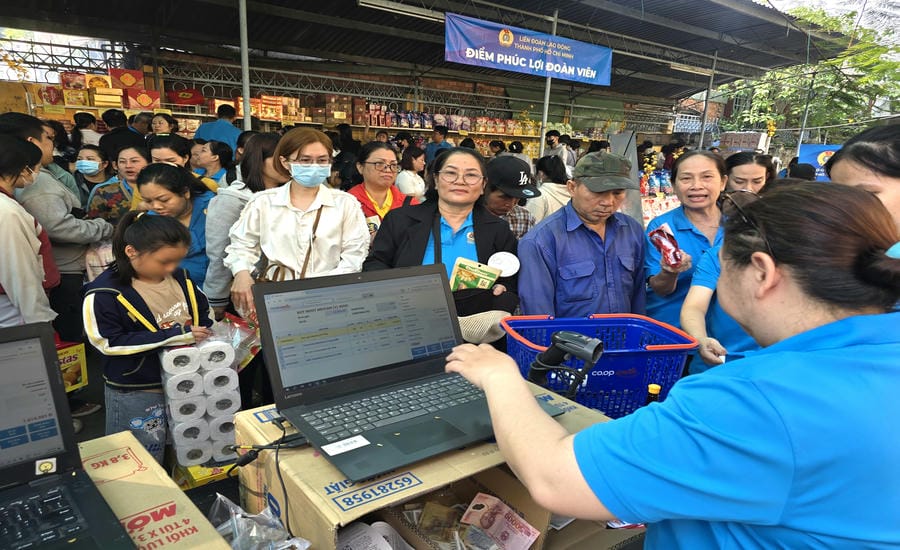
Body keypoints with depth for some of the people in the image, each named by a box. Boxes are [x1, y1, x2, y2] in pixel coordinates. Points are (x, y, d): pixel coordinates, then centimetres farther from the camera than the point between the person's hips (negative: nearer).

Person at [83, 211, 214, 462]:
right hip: (136, 394, -5)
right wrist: (174, 335, -26)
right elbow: (109, 343, -21)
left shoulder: (180, 277, -1)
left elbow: (203, 312, 14)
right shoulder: (104, 293, -18)